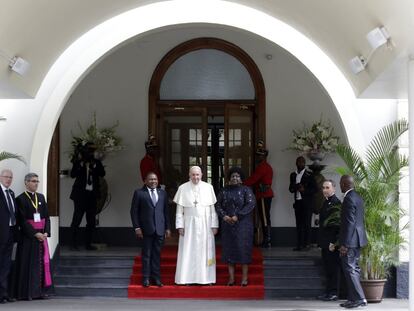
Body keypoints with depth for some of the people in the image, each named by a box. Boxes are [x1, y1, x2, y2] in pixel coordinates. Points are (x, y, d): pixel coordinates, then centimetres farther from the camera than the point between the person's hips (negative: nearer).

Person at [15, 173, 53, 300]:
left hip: (42, 235, 5)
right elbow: (22, 220, -11)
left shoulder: (41, 197, 12)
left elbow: (46, 216, 11)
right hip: (28, 236, -5)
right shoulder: (20, 199, -5)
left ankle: (41, 290, 10)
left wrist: (46, 232, -3)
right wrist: (35, 233, -16)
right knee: (29, 264, -4)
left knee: (43, 262, 5)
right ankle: (27, 293, 0)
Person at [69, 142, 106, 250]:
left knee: (91, 220, 5)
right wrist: (81, 164, -17)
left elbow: (102, 173, -4)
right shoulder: (78, 161, 2)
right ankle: (74, 244, 0)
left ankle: (88, 243, 13)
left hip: (92, 194, 4)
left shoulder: (96, 162, 10)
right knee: (77, 218, -5)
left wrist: (94, 166, -15)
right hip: (80, 194, -4)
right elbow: (72, 174, -10)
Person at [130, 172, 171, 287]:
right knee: (146, 254, 2)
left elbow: (166, 211, 13)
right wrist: (137, 227, -7)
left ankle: (156, 278, 11)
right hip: (146, 229, -3)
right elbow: (134, 211, 0)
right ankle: (146, 278, 8)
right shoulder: (139, 193, 1)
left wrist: (167, 228, 8)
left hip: (159, 229, 3)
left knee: (157, 254, 5)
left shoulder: (162, 193, 12)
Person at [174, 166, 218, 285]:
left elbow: (213, 208, 3)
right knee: (188, 252, 0)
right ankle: (187, 278, 4)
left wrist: (214, 225, -2)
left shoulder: (208, 188, 2)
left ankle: (205, 278, 7)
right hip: (189, 224, -1)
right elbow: (179, 209, 2)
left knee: (205, 251, 2)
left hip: (205, 224, 1)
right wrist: (180, 226, -5)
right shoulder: (183, 188, 0)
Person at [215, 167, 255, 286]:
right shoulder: (224, 191, 10)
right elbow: (218, 205, 7)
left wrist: (238, 216, -17)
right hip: (228, 225, 3)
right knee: (229, 249, 2)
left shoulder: (246, 190, 0)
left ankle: (244, 277, 1)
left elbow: (251, 204, -11)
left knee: (243, 248, -4)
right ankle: (231, 278, 6)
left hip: (243, 224, -3)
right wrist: (224, 216, -11)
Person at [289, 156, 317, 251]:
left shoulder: (309, 174, -2)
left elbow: (314, 189, -3)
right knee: (299, 224, 6)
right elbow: (290, 189, 15)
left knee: (306, 224, -4)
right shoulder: (293, 175, 13)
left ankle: (306, 245, -2)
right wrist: (295, 187, -7)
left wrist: (304, 190, -17)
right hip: (297, 202, 5)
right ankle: (299, 245, 8)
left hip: (307, 203, -5)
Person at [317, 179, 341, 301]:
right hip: (325, 242, 9)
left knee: (332, 267, -4)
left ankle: (333, 293, 1)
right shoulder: (326, 202, 16)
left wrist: (334, 243, -21)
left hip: (331, 242, -9)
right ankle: (328, 292, 19)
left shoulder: (335, 203, -14)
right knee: (327, 267, 13)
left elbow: (337, 225, -18)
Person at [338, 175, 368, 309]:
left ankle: (360, 298, -7)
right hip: (357, 239, 10)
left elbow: (350, 222, -21)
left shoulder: (349, 199, -17)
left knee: (350, 269, -6)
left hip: (351, 240, -10)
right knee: (354, 269, 13)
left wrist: (344, 244, -21)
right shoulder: (357, 197, 13)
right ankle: (353, 298, 17)